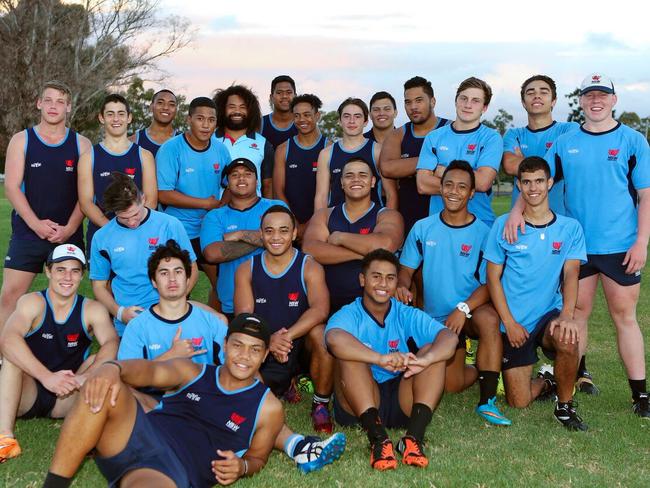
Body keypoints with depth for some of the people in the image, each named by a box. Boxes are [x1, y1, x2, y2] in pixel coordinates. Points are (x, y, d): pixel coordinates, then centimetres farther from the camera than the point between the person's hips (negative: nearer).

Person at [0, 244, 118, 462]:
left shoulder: (92, 310, -3)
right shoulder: (33, 303, -10)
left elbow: (111, 344, -21)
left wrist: (87, 376, -40)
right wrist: (47, 377, -41)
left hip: (67, 398, 1)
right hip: (27, 393, -1)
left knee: (102, 361, -19)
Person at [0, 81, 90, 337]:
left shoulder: (81, 144, 6)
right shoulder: (21, 140, 5)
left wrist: (70, 227, -10)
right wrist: (35, 224, -13)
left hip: (68, 234, 1)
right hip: (27, 232, 0)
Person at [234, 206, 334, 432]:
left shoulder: (309, 267, -7)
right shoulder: (247, 269, 1)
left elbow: (320, 310, -24)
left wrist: (287, 337, -38)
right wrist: (269, 341, -30)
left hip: (300, 346, -3)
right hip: (261, 350, 3)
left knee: (320, 333, -34)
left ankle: (320, 404, -10)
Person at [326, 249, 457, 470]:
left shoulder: (407, 316, 5)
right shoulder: (349, 315, -3)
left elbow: (450, 337, -14)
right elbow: (334, 339, -30)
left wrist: (425, 359, -36)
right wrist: (380, 359, -45)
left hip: (401, 402, 3)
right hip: (358, 405, -3)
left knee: (433, 350, -14)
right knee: (350, 355, -26)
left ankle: (414, 436, -31)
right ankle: (377, 438, -39)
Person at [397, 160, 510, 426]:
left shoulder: (482, 232, -7)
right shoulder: (423, 228, 0)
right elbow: (406, 269, 4)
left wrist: (463, 309, -27)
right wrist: (403, 287, -20)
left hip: (472, 312, -2)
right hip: (436, 317, 3)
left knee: (489, 319, -38)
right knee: (452, 385, -3)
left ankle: (487, 401, -29)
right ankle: (483, 371, 32)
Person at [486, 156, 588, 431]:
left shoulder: (569, 228, 1)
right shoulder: (503, 225, -1)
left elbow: (571, 274, -10)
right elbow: (493, 277, -1)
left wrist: (567, 315, -28)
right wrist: (509, 323, -11)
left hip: (550, 314, 0)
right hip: (514, 323, 0)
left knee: (568, 339, -37)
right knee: (519, 402, -4)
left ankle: (565, 405, -10)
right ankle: (544, 385, 34)